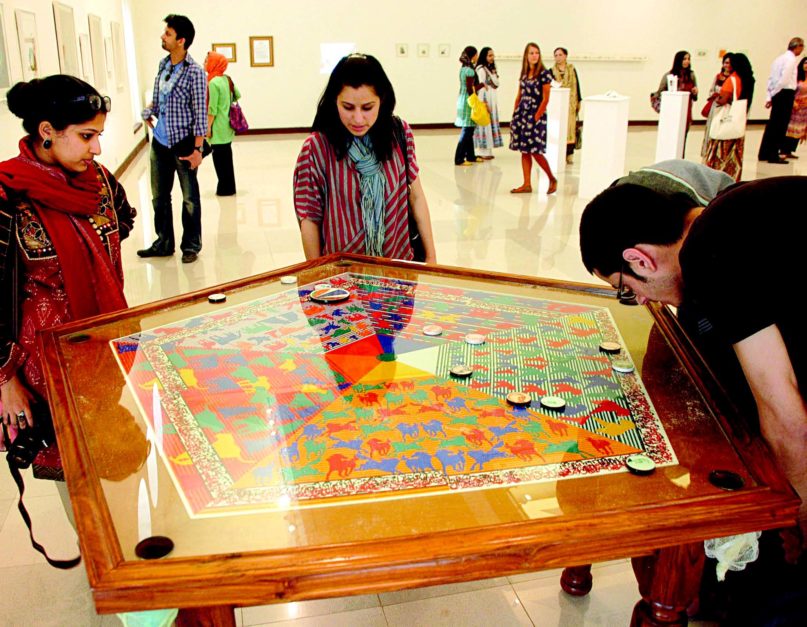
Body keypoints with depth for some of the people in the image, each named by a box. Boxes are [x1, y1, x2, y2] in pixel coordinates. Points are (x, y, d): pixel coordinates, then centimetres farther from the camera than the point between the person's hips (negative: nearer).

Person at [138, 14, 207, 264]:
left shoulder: (194, 72, -13)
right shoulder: (163, 65, 6)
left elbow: (200, 113, -14)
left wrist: (197, 149, -15)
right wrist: (147, 112, 0)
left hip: (183, 142, -7)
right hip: (160, 142, 7)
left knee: (190, 198, 6)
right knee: (159, 196, 15)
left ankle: (191, 246, 19)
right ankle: (163, 243, 29)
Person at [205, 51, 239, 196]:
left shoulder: (213, 83, -18)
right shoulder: (227, 79, 6)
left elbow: (212, 109, -19)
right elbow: (237, 95, 18)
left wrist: (208, 126, -12)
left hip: (218, 128, -8)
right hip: (227, 126, 8)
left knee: (220, 158, 0)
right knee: (226, 156, 15)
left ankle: (225, 189, 6)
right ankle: (229, 188, 22)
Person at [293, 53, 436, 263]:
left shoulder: (399, 134, -7)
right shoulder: (316, 148, -15)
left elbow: (416, 197, 2)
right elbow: (309, 219, -9)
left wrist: (431, 258, 5)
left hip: (399, 265, 3)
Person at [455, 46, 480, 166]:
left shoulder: (463, 68, 12)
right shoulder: (469, 70, -16)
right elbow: (470, 89, -18)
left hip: (462, 99, 10)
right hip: (468, 101, -10)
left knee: (469, 130, 15)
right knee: (467, 130, -6)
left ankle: (470, 156, 23)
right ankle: (459, 159, -5)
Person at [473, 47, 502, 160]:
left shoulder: (491, 68, 17)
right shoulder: (481, 69, -10)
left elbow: (496, 84, 16)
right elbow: (481, 87, -17)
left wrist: (493, 73, 5)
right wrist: (485, 103, -20)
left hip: (492, 99, 9)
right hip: (484, 98, -9)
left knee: (491, 123, 8)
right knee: (484, 123, -8)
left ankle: (487, 150, 12)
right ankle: (483, 151, -5)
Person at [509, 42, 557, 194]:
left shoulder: (544, 73, -7)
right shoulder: (524, 74, 11)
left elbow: (545, 99, -10)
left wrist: (536, 117, -14)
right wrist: (515, 114, 10)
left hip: (536, 115, -6)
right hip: (522, 113, 6)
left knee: (535, 151, -7)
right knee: (524, 151, 5)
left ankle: (552, 179, 11)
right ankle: (527, 184, 10)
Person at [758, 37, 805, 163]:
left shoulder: (780, 58, 14)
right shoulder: (791, 59, -11)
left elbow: (771, 78, 12)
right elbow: (784, 80, -19)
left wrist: (769, 96, 11)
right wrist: (773, 93, -6)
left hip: (777, 94, 8)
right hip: (786, 93, -8)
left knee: (773, 124, 12)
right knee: (780, 124, -4)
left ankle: (764, 154, 17)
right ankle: (773, 156, -1)